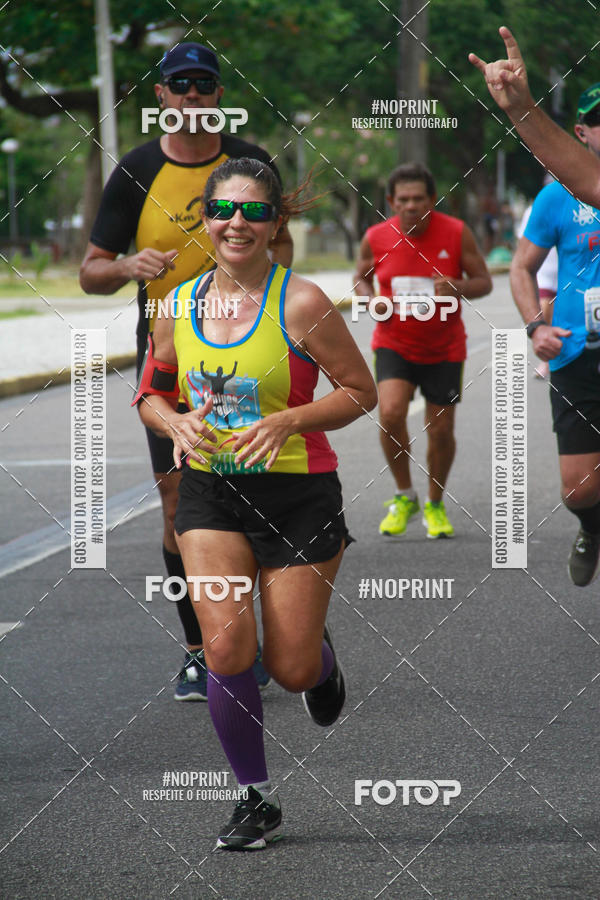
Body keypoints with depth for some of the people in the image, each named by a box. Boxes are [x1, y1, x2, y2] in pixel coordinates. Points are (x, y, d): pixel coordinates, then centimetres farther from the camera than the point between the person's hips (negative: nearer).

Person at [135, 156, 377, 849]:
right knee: (227, 647, -16)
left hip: (297, 493, -2)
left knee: (291, 669, 3)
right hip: (208, 488, 3)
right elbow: (151, 394, 15)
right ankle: (255, 800, 1)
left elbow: (360, 393, -5)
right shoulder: (178, 306, 2)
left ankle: (323, 660, 44)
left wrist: (288, 421, -20)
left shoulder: (300, 303, -11)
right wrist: (177, 423, -8)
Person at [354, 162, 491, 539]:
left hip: (444, 349, 0)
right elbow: (362, 277, 11)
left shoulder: (456, 233, -11)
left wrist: (457, 288, -26)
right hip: (394, 344, 0)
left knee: (441, 430, 4)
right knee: (391, 414, -21)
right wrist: (372, 301, -11)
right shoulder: (376, 238, -7)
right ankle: (404, 496, 1)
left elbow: (484, 281, -4)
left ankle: (436, 505, 29)